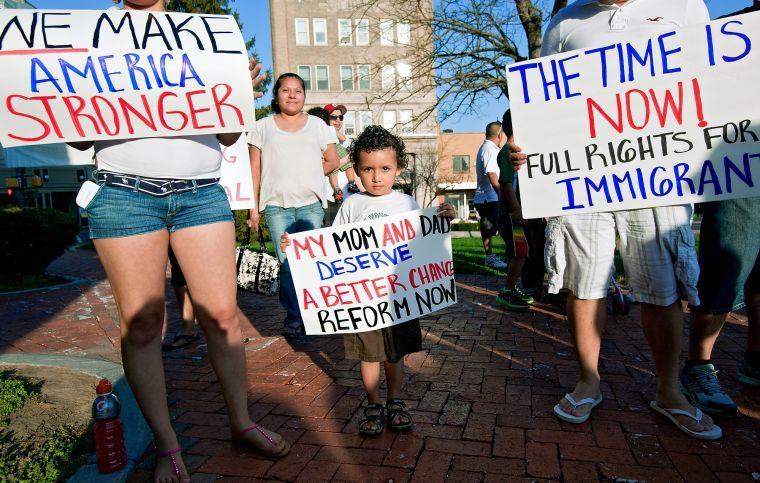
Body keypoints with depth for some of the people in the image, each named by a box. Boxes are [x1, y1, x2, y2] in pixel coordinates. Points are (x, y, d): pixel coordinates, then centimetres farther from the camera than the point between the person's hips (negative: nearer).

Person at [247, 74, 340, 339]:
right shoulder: (263, 127, 11)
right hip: (276, 205, 0)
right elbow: (255, 169, 8)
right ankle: (295, 317, 8)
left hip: (311, 204, 1)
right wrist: (254, 206, 3)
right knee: (287, 264, -4)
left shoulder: (317, 125, 13)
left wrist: (307, 176, 6)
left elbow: (332, 161, 16)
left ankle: (295, 317, 13)